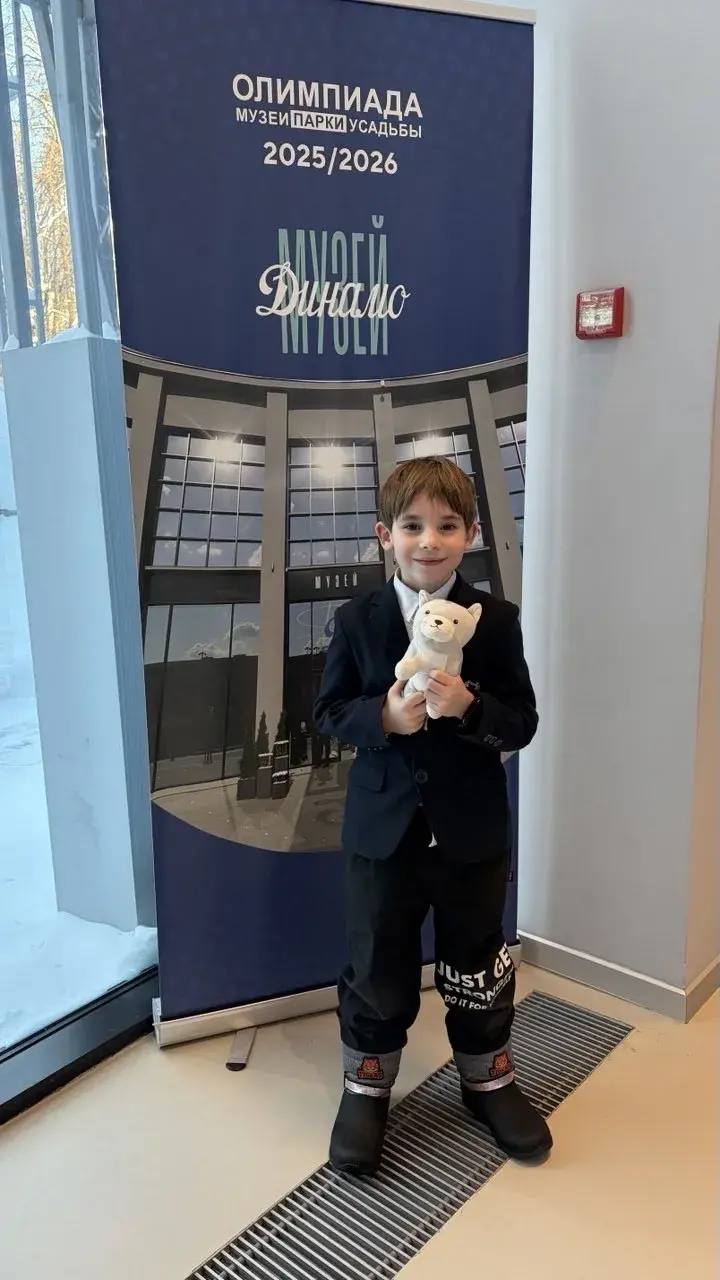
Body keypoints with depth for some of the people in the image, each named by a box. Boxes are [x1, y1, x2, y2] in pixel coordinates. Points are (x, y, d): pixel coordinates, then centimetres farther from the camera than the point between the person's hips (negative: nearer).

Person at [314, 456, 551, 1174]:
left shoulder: (496, 620, -5)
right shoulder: (357, 621, -5)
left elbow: (522, 724, -5)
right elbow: (329, 714, -1)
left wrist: (468, 707, -25)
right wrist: (384, 716, -20)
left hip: (472, 831, 1)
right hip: (382, 828, 0)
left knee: (477, 963, 18)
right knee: (377, 968, 14)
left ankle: (487, 1079, 43)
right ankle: (367, 1087, 37)